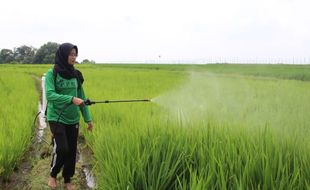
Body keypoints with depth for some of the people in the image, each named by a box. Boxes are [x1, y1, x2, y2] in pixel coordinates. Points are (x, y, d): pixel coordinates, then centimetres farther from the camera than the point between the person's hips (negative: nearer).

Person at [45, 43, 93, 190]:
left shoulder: (76, 74, 5)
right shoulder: (52, 73, -8)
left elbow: (82, 98, 10)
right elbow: (49, 95, -20)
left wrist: (88, 118, 8)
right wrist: (71, 99, -31)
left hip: (73, 119, 4)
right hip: (56, 117, -4)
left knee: (72, 150, 7)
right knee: (61, 148, -14)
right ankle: (53, 175, 14)